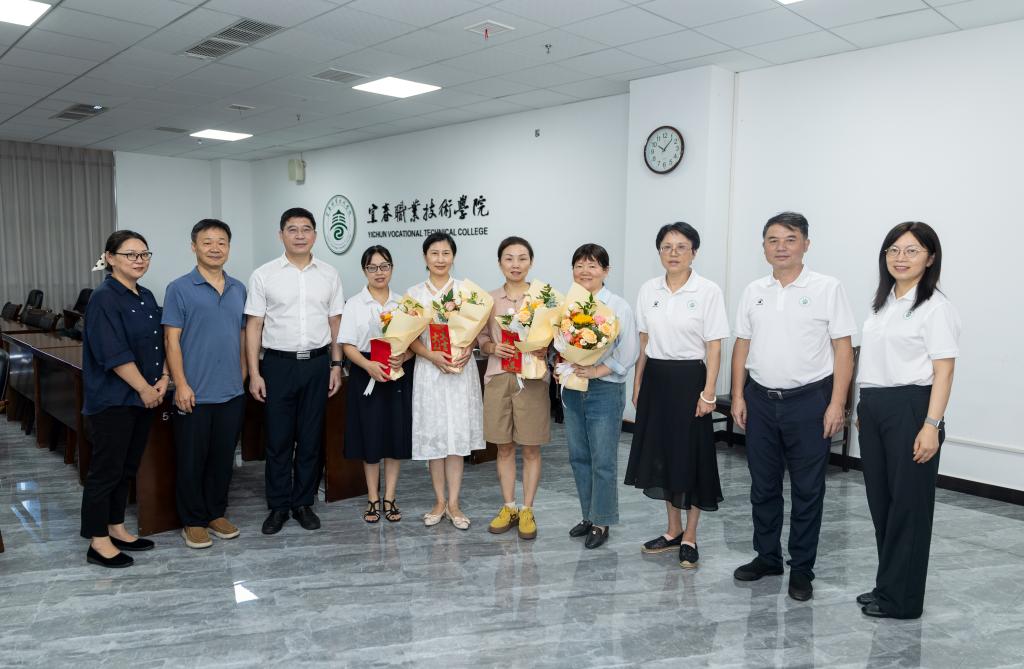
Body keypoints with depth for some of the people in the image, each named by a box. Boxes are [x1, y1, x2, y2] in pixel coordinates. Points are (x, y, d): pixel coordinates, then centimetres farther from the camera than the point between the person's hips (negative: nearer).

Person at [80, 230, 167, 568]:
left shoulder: (147, 297, 11)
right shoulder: (104, 299, -13)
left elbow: (160, 343, 13)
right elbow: (114, 353, -19)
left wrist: (163, 380, -1)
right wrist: (145, 388, -14)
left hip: (144, 398, 8)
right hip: (112, 399, -8)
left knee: (127, 468, 15)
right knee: (106, 470, 1)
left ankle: (116, 529, 27)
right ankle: (98, 543, 11)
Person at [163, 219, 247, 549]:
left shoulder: (239, 289, 9)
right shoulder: (179, 289, -6)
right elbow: (171, 340, -9)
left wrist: (242, 376, 11)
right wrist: (181, 385, -14)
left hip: (232, 392, 5)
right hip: (194, 394, -4)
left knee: (223, 457, 13)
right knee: (192, 459, 6)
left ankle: (217, 514, 28)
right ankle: (193, 521, 20)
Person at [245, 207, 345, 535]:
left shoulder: (329, 274, 5)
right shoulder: (263, 275, -1)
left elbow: (335, 323, 9)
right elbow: (253, 326, -1)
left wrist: (336, 365, 5)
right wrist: (254, 373, -5)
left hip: (317, 363, 2)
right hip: (278, 364, -2)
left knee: (311, 439, 9)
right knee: (278, 439, 6)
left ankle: (304, 504, 22)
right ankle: (278, 506, 19)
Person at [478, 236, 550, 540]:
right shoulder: (489, 299, 7)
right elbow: (481, 339, 9)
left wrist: (544, 350, -18)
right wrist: (494, 348, -12)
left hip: (532, 378, -2)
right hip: (498, 378, 2)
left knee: (531, 449, 5)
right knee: (504, 447, 10)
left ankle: (527, 511, 18)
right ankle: (508, 508, 23)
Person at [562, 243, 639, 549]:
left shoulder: (618, 307, -9)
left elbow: (629, 352, -12)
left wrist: (598, 370, -19)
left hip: (605, 389, -5)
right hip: (572, 389, 5)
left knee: (603, 461, 2)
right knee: (578, 457, 14)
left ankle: (601, 522, 17)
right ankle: (588, 516, 29)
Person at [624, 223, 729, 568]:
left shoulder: (708, 291, -7)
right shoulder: (648, 290, 5)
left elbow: (714, 347, -8)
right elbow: (644, 342, 10)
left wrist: (708, 392, -13)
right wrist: (637, 384, 9)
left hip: (689, 378, -4)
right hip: (656, 378, 5)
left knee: (691, 457, 3)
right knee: (661, 454, 11)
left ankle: (690, 538, 18)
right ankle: (673, 531, 27)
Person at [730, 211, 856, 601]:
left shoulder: (827, 289, -4)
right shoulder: (754, 292, 8)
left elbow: (843, 349, -6)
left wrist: (837, 404, -11)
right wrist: (738, 396, 5)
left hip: (808, 400, -4)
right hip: (761, 400, 4)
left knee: (807, 489, 6)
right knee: (763, 485, 13)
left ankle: (802, 569, 20)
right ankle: (767, 557, 29)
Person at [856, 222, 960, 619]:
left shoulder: (936, 307, -9)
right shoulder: (883, 303, 13)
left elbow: (943, 372, -13)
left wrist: (931, 426, -19)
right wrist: (865, 408, 14)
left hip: (910, 409, -7)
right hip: (873, 409, 7)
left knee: (907, 504, 3)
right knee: (880, 500, 13)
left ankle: (901, 599, 15)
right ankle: (887, 586, 27)